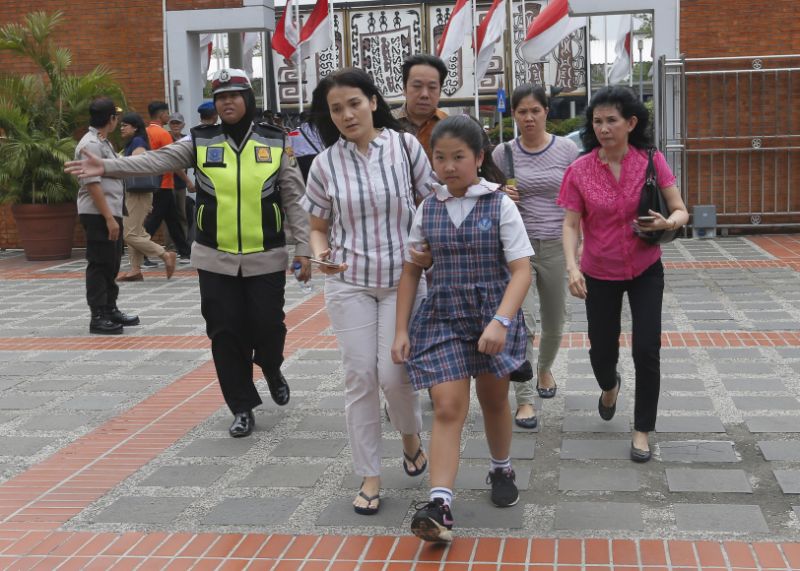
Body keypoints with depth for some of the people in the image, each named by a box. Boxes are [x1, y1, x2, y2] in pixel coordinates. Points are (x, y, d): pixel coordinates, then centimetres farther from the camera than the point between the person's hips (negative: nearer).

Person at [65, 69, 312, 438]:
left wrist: (302, 249, -3)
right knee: (226, 335, 3)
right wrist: (106, 166, -26)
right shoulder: (201, 142, 0)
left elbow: (294, 199, 1)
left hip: (266, 259, -1)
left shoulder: (274, 142, -1)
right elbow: (157, 160, -12)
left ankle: (272, 370, 38)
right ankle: (242, 407, 18)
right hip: (216, 260, 1)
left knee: (267, 327, 3)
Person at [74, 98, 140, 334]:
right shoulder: (91, 144, -16)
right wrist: (108, 218, -23)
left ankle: (110, 310, 26)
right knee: (99, 266, -4)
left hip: (111, 212, 10)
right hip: (98, 215, -10)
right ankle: (98, 317, 3)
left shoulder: (103, 142, 15)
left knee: (111, 265, 16)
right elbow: (92, 184, -21)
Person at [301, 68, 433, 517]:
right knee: (360, 376, 1)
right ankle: (370, 476, 14)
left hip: (403, 279, -1)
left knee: (394, 374, -6)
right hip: (349, 283, 1)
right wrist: (321, 253, -12)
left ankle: (411, 436, 29)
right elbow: (319, 226, 9)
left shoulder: (405, 146, -4)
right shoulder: (326, 163, 0)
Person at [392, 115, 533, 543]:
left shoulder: (500, 205, -8)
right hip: (442, 318, 1)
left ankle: (501, 470, 41)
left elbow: (521, 270, -13)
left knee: (494, 400, 16)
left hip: (494, 316, -1)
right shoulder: (427, 210, 1)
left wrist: (501, 321, -27)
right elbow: (411, 271, 7)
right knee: (448, 409, -8)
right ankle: (439, 505, -13)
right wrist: (401, 329, 1)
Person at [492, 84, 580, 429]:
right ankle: (524, 400, -7)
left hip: (556, 246, 1)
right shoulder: (503, 153, 0)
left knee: (554, 325, 15)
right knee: (522, 323, -15)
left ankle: (544, 369, 46)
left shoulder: (566, 149, -1)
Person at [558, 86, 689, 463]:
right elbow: (571, 224, -8)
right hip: (600, 274, 1)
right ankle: (609, 386, 47)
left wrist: (668, 223, -30)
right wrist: (572, 267, -23)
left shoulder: (651, 162, -10)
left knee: (647, 350, -6)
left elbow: (681, 211, -7)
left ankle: (642, 429, 12)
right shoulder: (579, 171, -10)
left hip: (645, 270, 0)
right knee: (602, 350, 9)